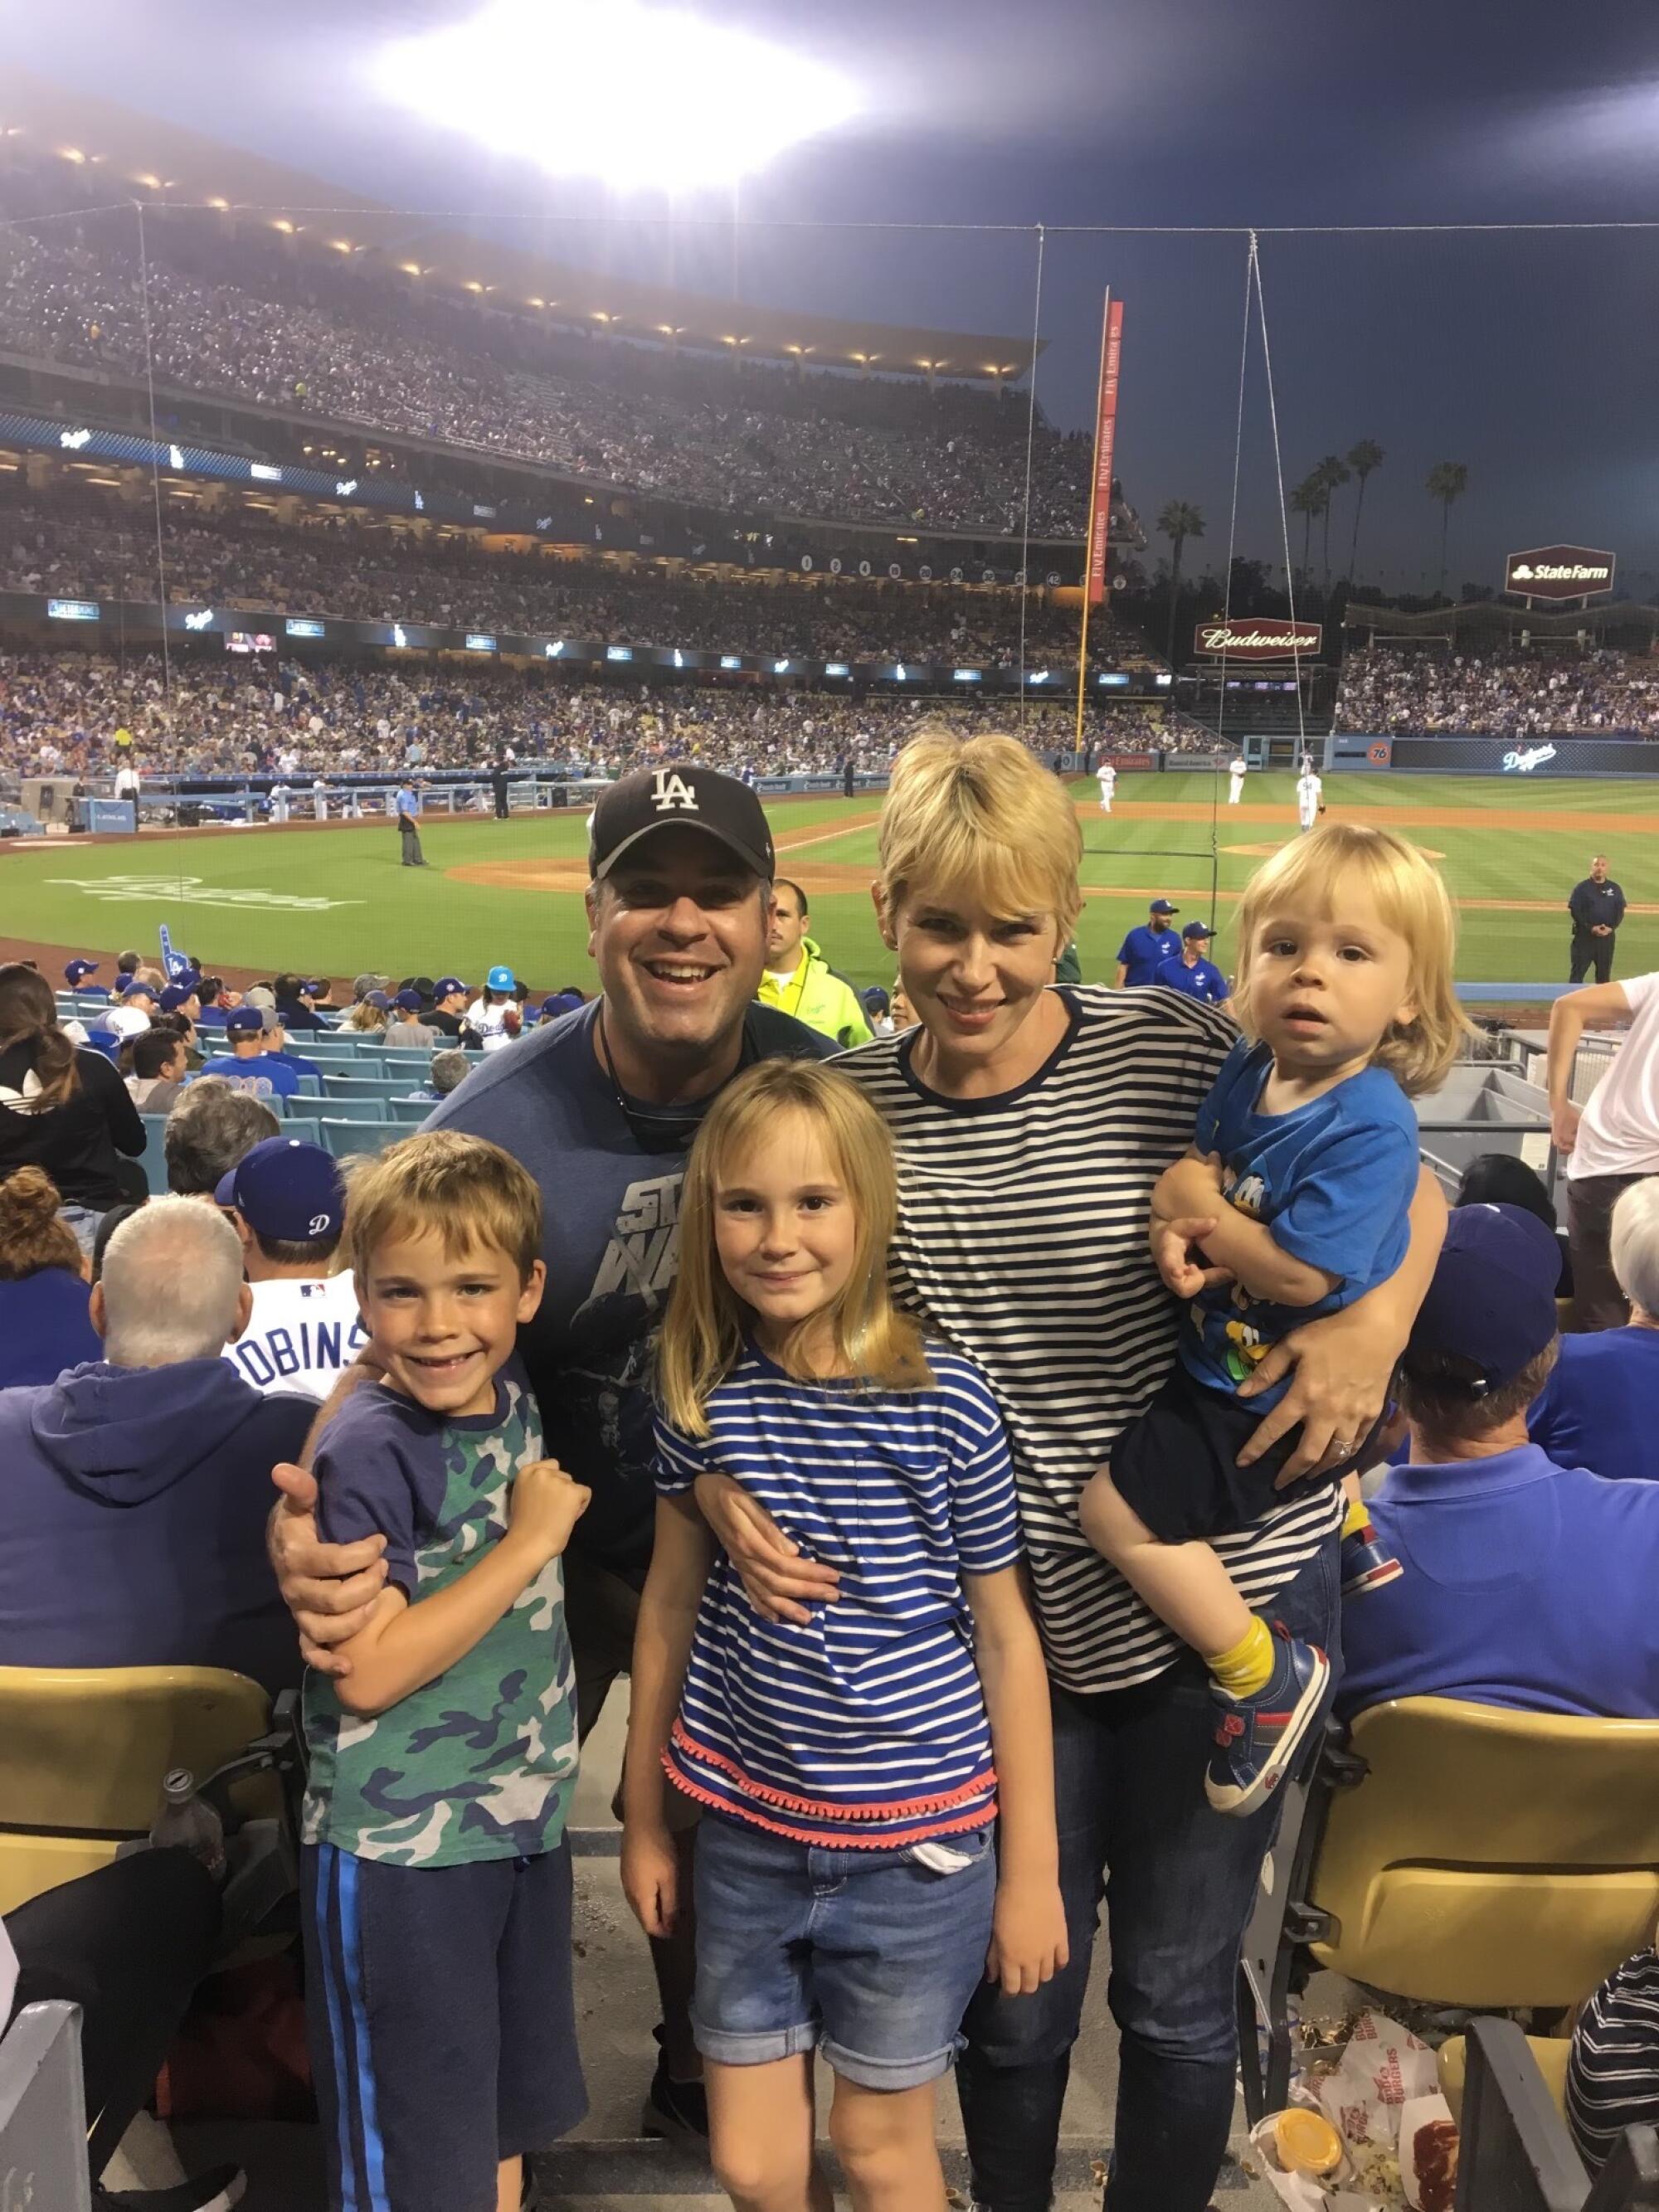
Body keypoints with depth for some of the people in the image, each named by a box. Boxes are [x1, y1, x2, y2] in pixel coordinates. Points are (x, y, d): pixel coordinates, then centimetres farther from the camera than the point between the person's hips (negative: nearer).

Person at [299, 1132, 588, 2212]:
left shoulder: (510, 1396, -2)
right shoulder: (369, 1452, -21)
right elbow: (367, 1671, -25)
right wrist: (533, 1539, -23)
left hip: (524, 1821, 7)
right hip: (402, 1851, -6)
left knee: (507, 2125, 23)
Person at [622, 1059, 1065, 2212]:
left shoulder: (946, 1400, -16)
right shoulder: (701, 1391, -7)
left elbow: (1005, 1634, -8)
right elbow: (672, 1599, 4)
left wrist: (1032, 1866, -3)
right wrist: (643, 1813, 10)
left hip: (919, 1835, -2)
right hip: (748, 1828, 3)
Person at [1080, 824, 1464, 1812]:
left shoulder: (1368, 1126, -29)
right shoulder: (1250, 1069, -6)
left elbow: (1301, 1273, -33)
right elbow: (1194, 1167, 3)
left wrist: (1198, 1208, -21)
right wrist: (1179, 1228, -19)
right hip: (1234, 1355, 9)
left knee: (1121, 1509, -11)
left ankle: (1268, 1676, 4)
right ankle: (1357, 1537, 61)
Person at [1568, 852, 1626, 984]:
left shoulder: (1615, 889, 8)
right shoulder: (1581, 888, -2)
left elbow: (1620, 911, 7)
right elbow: (1575, 911, -7)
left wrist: (1611, 928, -10)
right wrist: (1591, 928, -16)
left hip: (1608, 936, 3)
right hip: (1585, 935, -3)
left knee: (1604, 972, 9)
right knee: (1578, 970, -6)